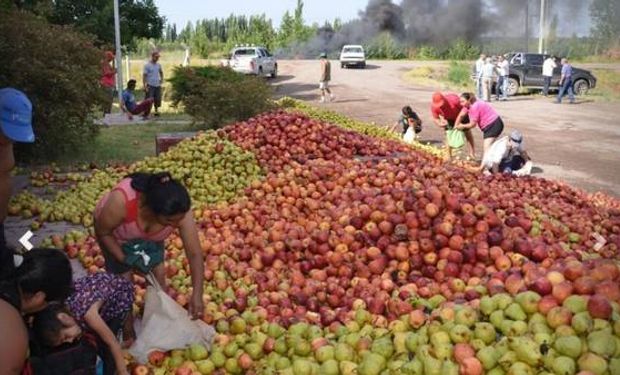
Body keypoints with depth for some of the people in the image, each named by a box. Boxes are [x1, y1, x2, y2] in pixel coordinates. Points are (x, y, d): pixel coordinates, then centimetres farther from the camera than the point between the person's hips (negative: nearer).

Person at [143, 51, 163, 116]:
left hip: (157, 85, 5)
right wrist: (145, 86, -15)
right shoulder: (147, 65, -8)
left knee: (157, 100, 9)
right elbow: (144, 76, -10)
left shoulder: (158, 65, 9)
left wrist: (162, 79, 11)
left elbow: (161, 72, 28)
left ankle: (156, 111, 24)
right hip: (150, 86, -5)